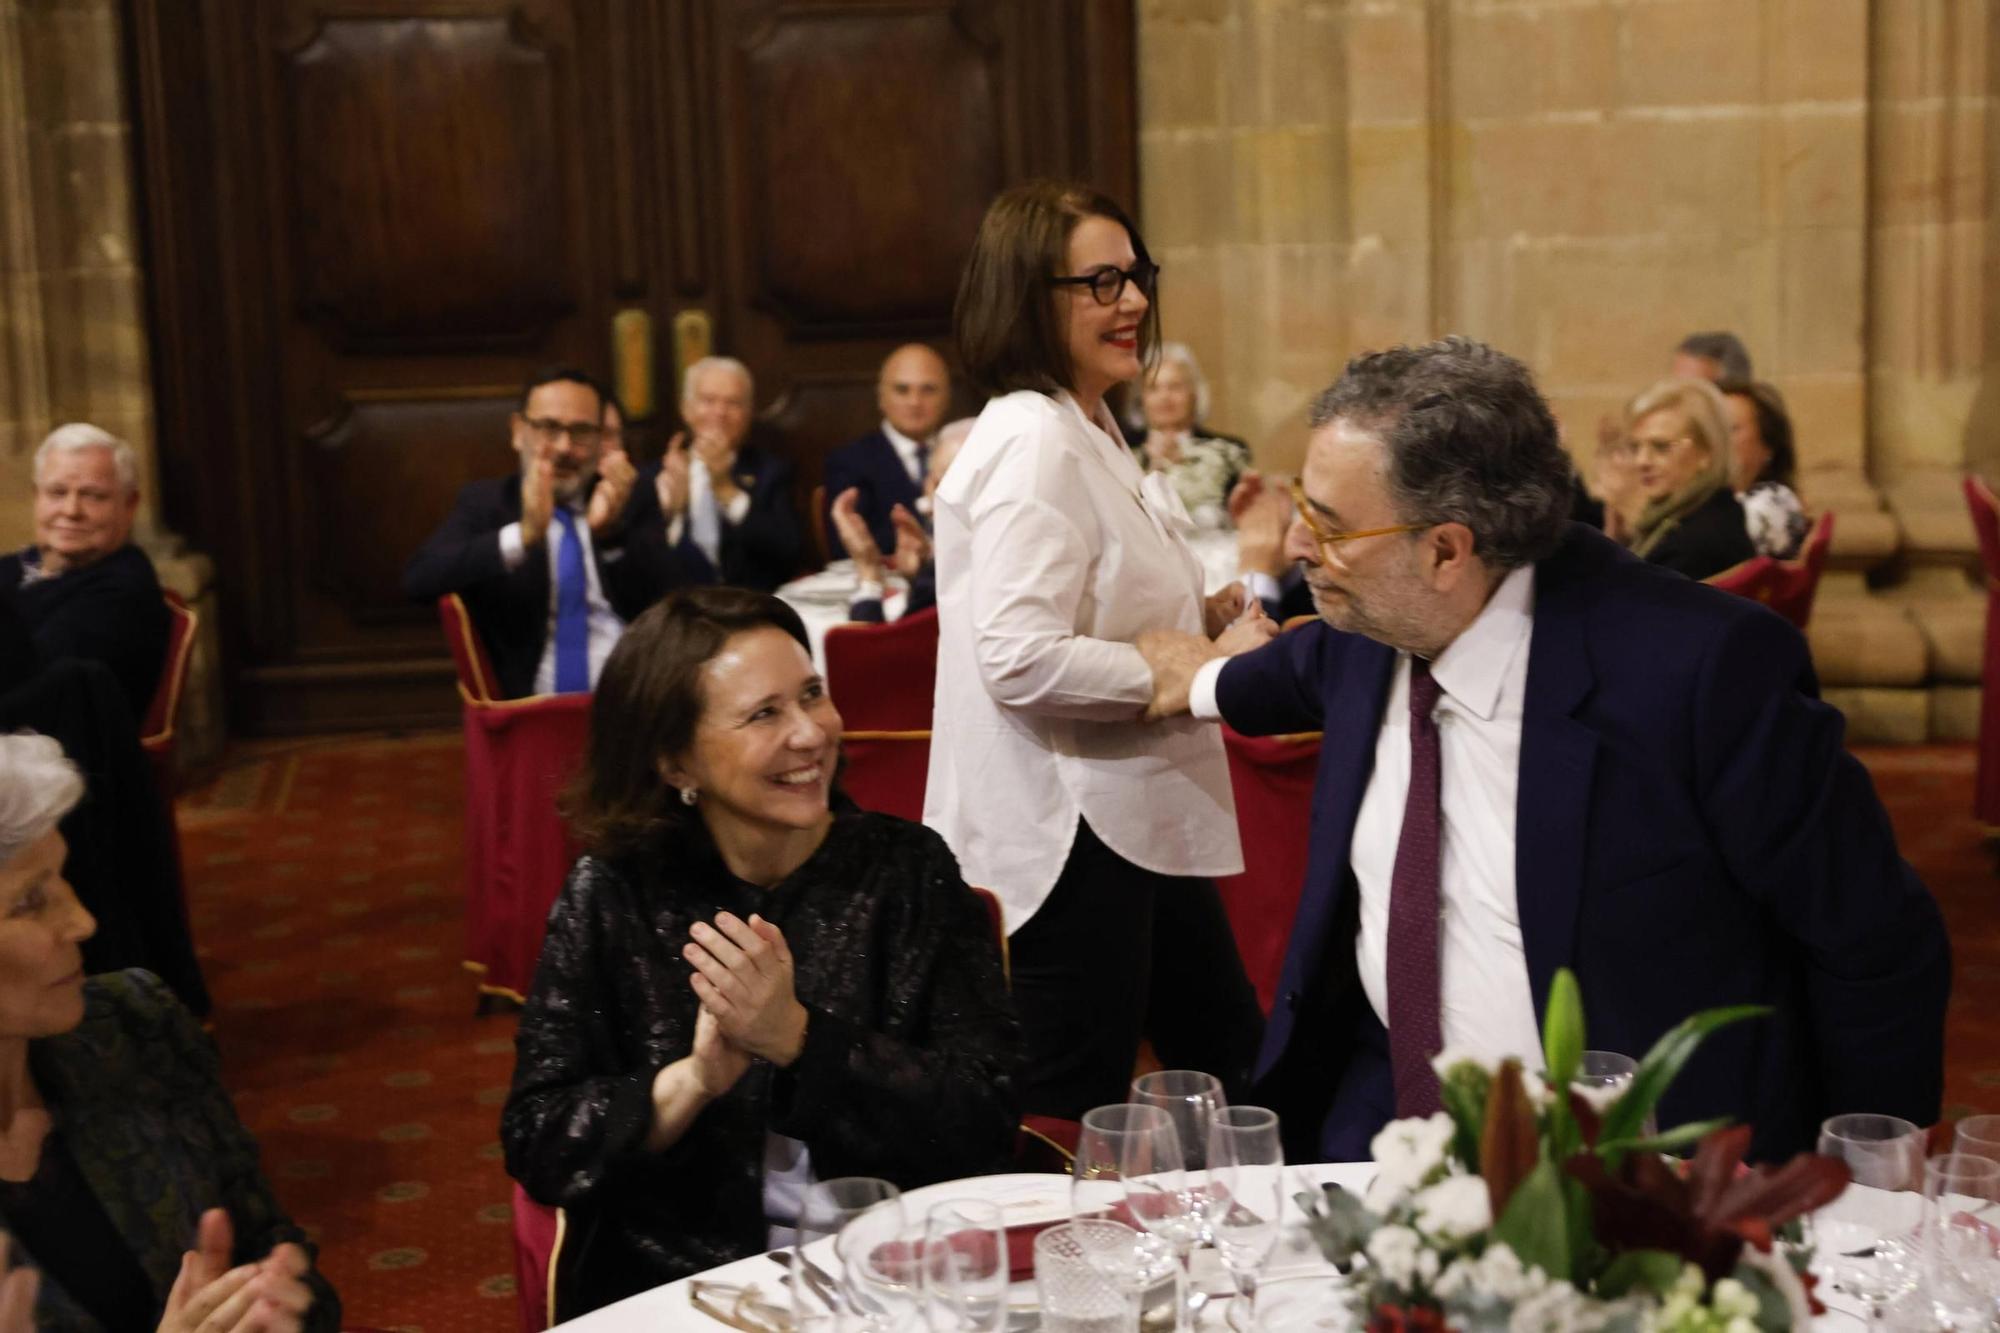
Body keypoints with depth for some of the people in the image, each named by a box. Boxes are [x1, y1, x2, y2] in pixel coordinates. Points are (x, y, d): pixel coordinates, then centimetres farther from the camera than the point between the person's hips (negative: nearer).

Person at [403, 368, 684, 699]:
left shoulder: (635, 496, 12)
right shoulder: (485, 502, 10)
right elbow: (419, 578, -7)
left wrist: (613, 532, -17)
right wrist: (524, 535, -21)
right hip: (529, 709, -1)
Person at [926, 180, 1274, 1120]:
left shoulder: (1089, 433, 14)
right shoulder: (1032, 444, -18)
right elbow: (1023, 660, -27)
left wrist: (1207, 613, 7)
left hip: (1135, 822, 11)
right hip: (1070, 832, -11)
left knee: (1235, 1064, 20)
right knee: (1070, 1116, 0)